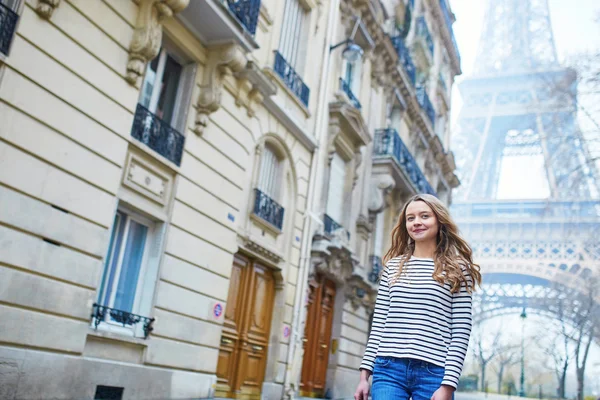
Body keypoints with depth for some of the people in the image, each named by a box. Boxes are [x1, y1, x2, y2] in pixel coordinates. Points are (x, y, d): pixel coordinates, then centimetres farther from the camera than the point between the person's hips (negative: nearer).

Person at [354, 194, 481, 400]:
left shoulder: (457, 270, 4)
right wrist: (364, 374, 7)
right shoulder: (393, 266, 13)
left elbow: (461, 332, -1)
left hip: (433, 373, -2)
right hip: (389, 369, 2)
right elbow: (378, 323, 12)